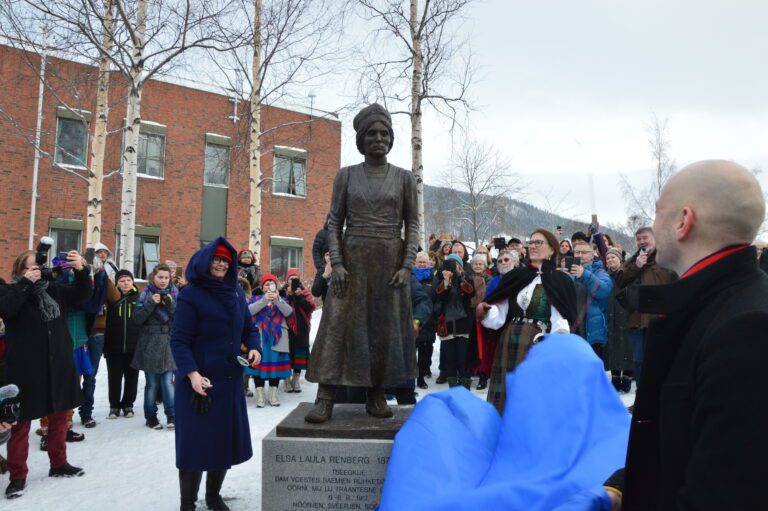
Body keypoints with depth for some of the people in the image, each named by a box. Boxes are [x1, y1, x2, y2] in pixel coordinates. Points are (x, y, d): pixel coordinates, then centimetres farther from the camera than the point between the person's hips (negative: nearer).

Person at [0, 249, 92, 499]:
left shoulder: (53, 289, 8)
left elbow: (82, 294, 6)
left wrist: (81, 270, -11)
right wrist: (26, 283, -21)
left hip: (57, 364, 5)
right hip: (26, 368, -5)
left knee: (59, 416, 15)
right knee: (21, 422, 2)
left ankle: (58, 464, 31)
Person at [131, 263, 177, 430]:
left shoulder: (174, 294, 6)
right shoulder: (146, 294, 1)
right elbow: (136, 319, -6)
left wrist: (171, 304, -14)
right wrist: (151, 303, -16)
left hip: (168, 344, 1)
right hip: (150, 345, -1)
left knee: (168, 382, -3)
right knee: (152, 383, 5)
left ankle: (171, 416, 6)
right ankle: (151, 416, 17)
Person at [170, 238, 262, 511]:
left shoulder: (236, 293, 9)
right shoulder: (190, 294, -9)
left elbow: (249, 327, 17)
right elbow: (179, 340, -13)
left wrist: (254, 348, -2)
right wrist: (191, 373, -24)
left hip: (230, 380, 6)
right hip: (199, 381, -6)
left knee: (225, 438, 15)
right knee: (195, 441, 1)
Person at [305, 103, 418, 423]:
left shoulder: (404, 178, 6)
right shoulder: (346, 175, 6)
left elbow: (412, 225, 3)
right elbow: (334, 223, 3)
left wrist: (407, 266, -8)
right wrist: (336, 263, -9)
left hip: (390, 262, 1)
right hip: (353, 260, 0)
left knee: (386, 327, 3)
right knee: (339, 325, -5)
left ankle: (377, 396, 15)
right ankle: (325, 399, -1)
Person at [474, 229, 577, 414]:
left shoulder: (560, 281, -1)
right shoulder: (515, 276, 9)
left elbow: (560, 322, -8)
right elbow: (499, 315, 8)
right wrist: (485, 313, -12)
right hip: (510, 343, 4)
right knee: (505, 396, 7)